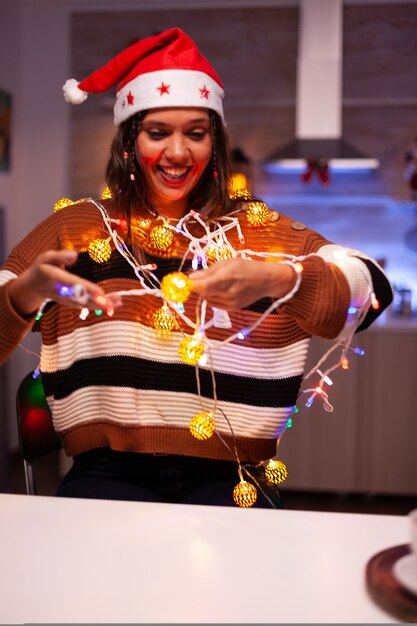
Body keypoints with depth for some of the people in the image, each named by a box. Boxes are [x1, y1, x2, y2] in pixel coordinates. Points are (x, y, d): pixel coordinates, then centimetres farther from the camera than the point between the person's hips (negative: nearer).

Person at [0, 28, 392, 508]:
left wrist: (279, 279, -29)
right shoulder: (76, 228, 6)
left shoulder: (258, 229, 5)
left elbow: (373, 291, -9)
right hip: (109, 474, 0)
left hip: (230, 480, 1)